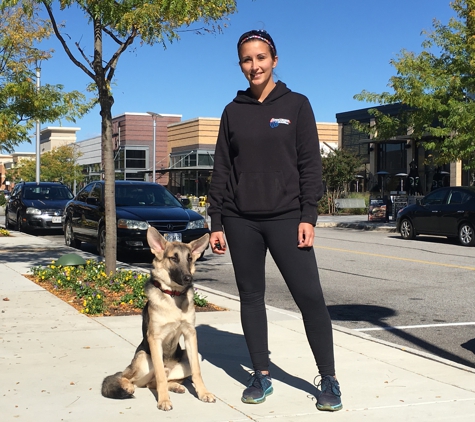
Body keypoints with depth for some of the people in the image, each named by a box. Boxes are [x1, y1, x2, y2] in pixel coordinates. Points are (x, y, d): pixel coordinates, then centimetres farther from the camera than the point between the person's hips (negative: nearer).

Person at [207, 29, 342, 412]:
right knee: (251, 296, 6)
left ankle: (329, 379, 4)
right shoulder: (233, 112, 9)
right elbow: (222, 170, 9)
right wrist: (217, 222, 3)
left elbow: (310, 164, -1)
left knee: (309, 295, -7)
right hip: (240, 221, 3)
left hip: (285, 217, -3)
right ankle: (262, 376, 17)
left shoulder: (296, 105, 3)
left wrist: (308, 216, -10)